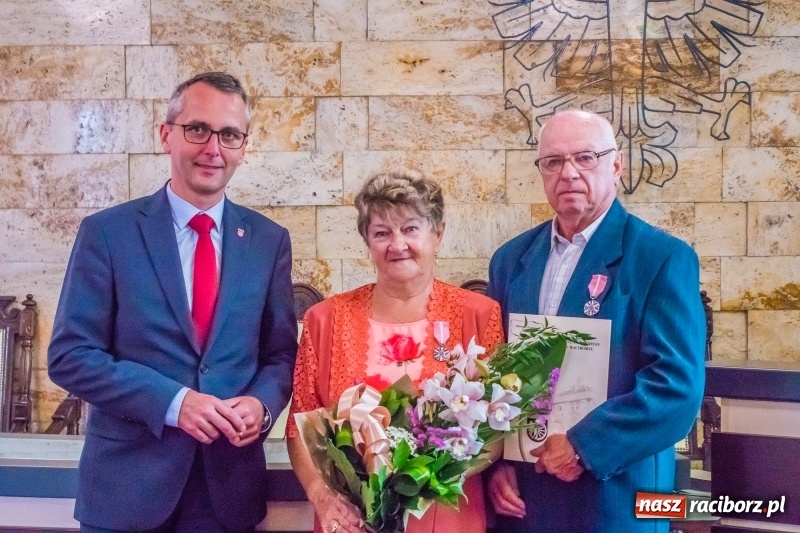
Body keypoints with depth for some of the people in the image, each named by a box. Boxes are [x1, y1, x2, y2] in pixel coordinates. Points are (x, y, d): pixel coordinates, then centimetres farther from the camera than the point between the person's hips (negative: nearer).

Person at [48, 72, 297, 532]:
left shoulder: (269, 240, 3)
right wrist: (172, 402, -18)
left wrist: (261, 404, -13)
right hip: (128, 483, -2)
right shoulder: (107, 232, -5)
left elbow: (282, 352, 7)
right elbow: (70, 355, -7)